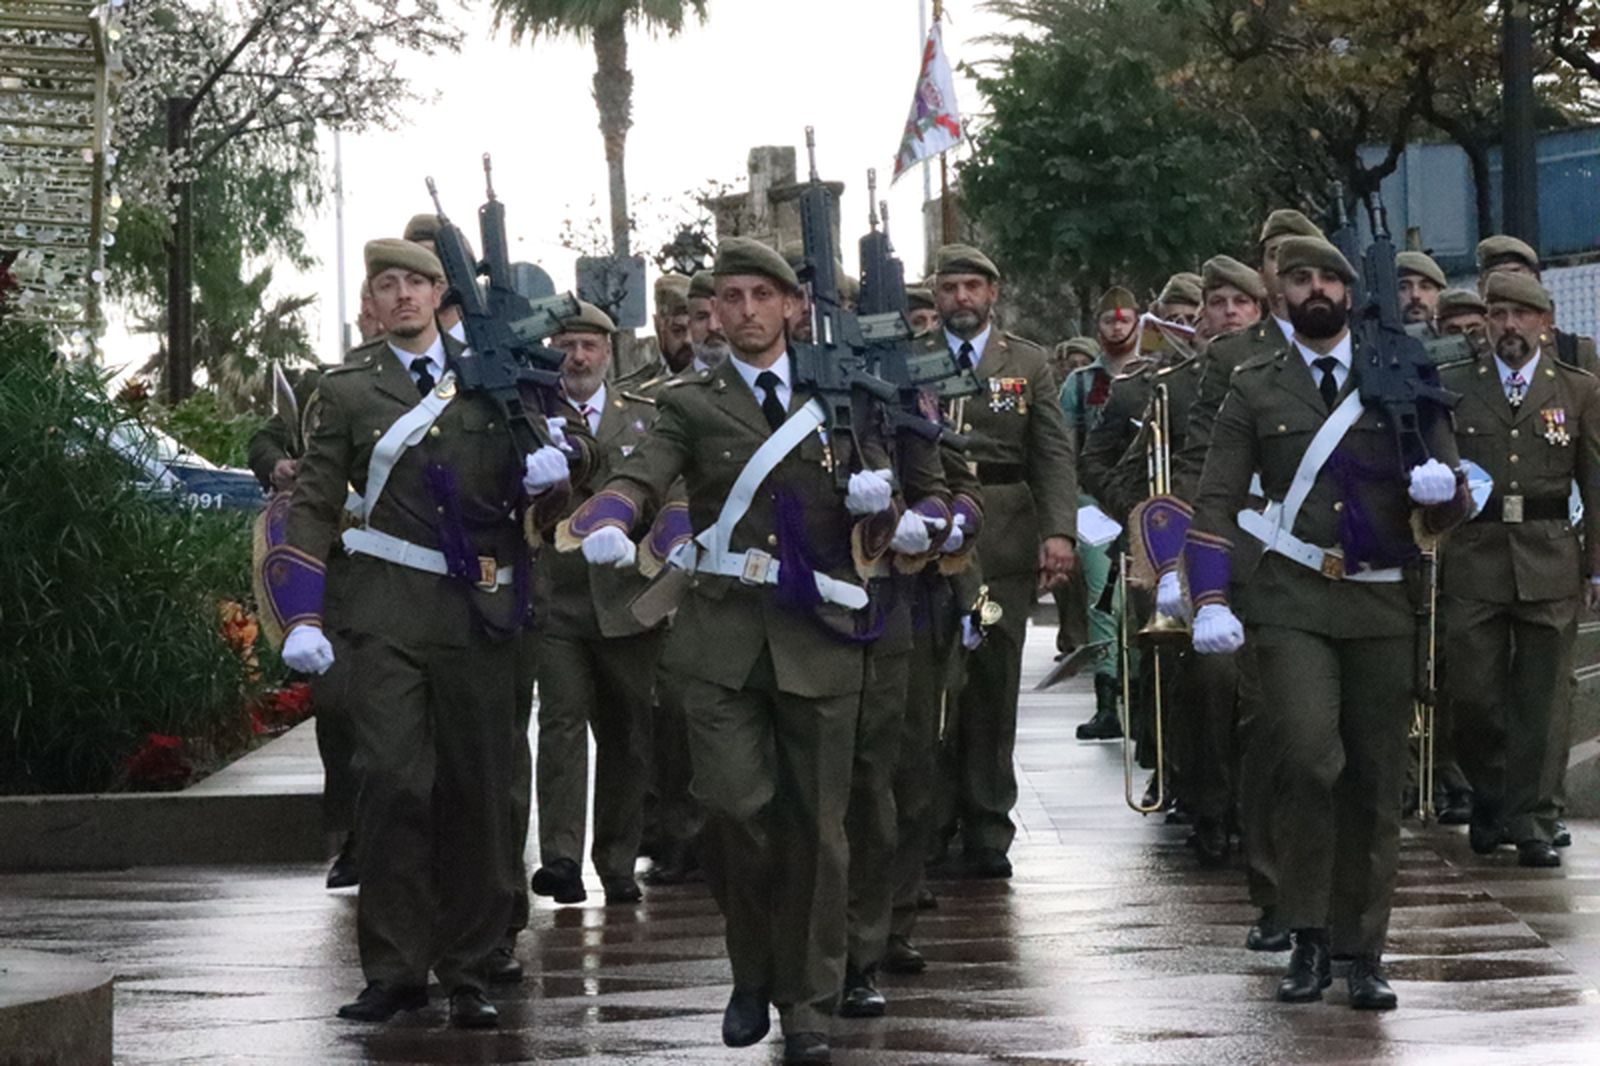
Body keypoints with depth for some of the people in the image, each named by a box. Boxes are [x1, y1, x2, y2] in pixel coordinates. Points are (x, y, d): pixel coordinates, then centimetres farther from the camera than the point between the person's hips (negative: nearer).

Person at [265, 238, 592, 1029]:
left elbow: (566, 431, 24)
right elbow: (313, 508, 5)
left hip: (481, 611, 2)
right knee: (394, 784, -11)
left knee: (476, 791, 5)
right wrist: (302, 620, -4)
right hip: (388, 614, -2)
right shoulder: (347, 391, 6)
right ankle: (395, 968, -3)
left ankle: (468, 970, 14)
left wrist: (560, 458, -1)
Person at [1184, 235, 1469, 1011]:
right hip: (1292, 605, -2)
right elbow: (1216, 503, 5)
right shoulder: (1254, 389, 9)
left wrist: (1440, 488, -14)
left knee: (1374, 780, 3)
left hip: (1383, 605, 2)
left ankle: (1362, 953, 13)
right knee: (1309, 758, -20)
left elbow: (1450, 509, 11)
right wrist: (1211, 601, -8)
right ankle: (1308, 938, -8)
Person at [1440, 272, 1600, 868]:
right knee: (1473, 690, 1)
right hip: (1473, 558, 0)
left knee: (1543, 696, 0)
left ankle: (1533, 821, 7)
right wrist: (1427, 553, -1)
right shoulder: (1453, 388, 7)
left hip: (1550, 564, 0)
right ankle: (1490, 798, 23)